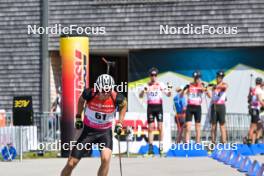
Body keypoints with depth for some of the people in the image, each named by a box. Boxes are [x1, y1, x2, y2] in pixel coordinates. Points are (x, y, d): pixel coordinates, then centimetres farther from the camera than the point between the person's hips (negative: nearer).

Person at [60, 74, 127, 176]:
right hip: (89, 130, 1)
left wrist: (119, 123, -1)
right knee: (71, 164, 0)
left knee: (105, 159, -27)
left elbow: (124, 105, 4)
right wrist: (78, 117, 4)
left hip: (105, 132, -1)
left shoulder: (116, 98, -21)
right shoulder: (89, 94, -21)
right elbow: (81, 100, 4)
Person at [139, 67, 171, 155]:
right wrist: (143, 91, -25)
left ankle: (161, 146, -1)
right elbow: (140, 96, -3)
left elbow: (168, 95, -2)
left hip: (159, 106, -1)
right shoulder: (147, 85, 4)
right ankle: (150, 147, 4)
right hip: (150, 107, 1)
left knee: (160, 127, -6)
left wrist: (169, 91, -25)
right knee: (150, 128, 0)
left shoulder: (161, 84, 2)